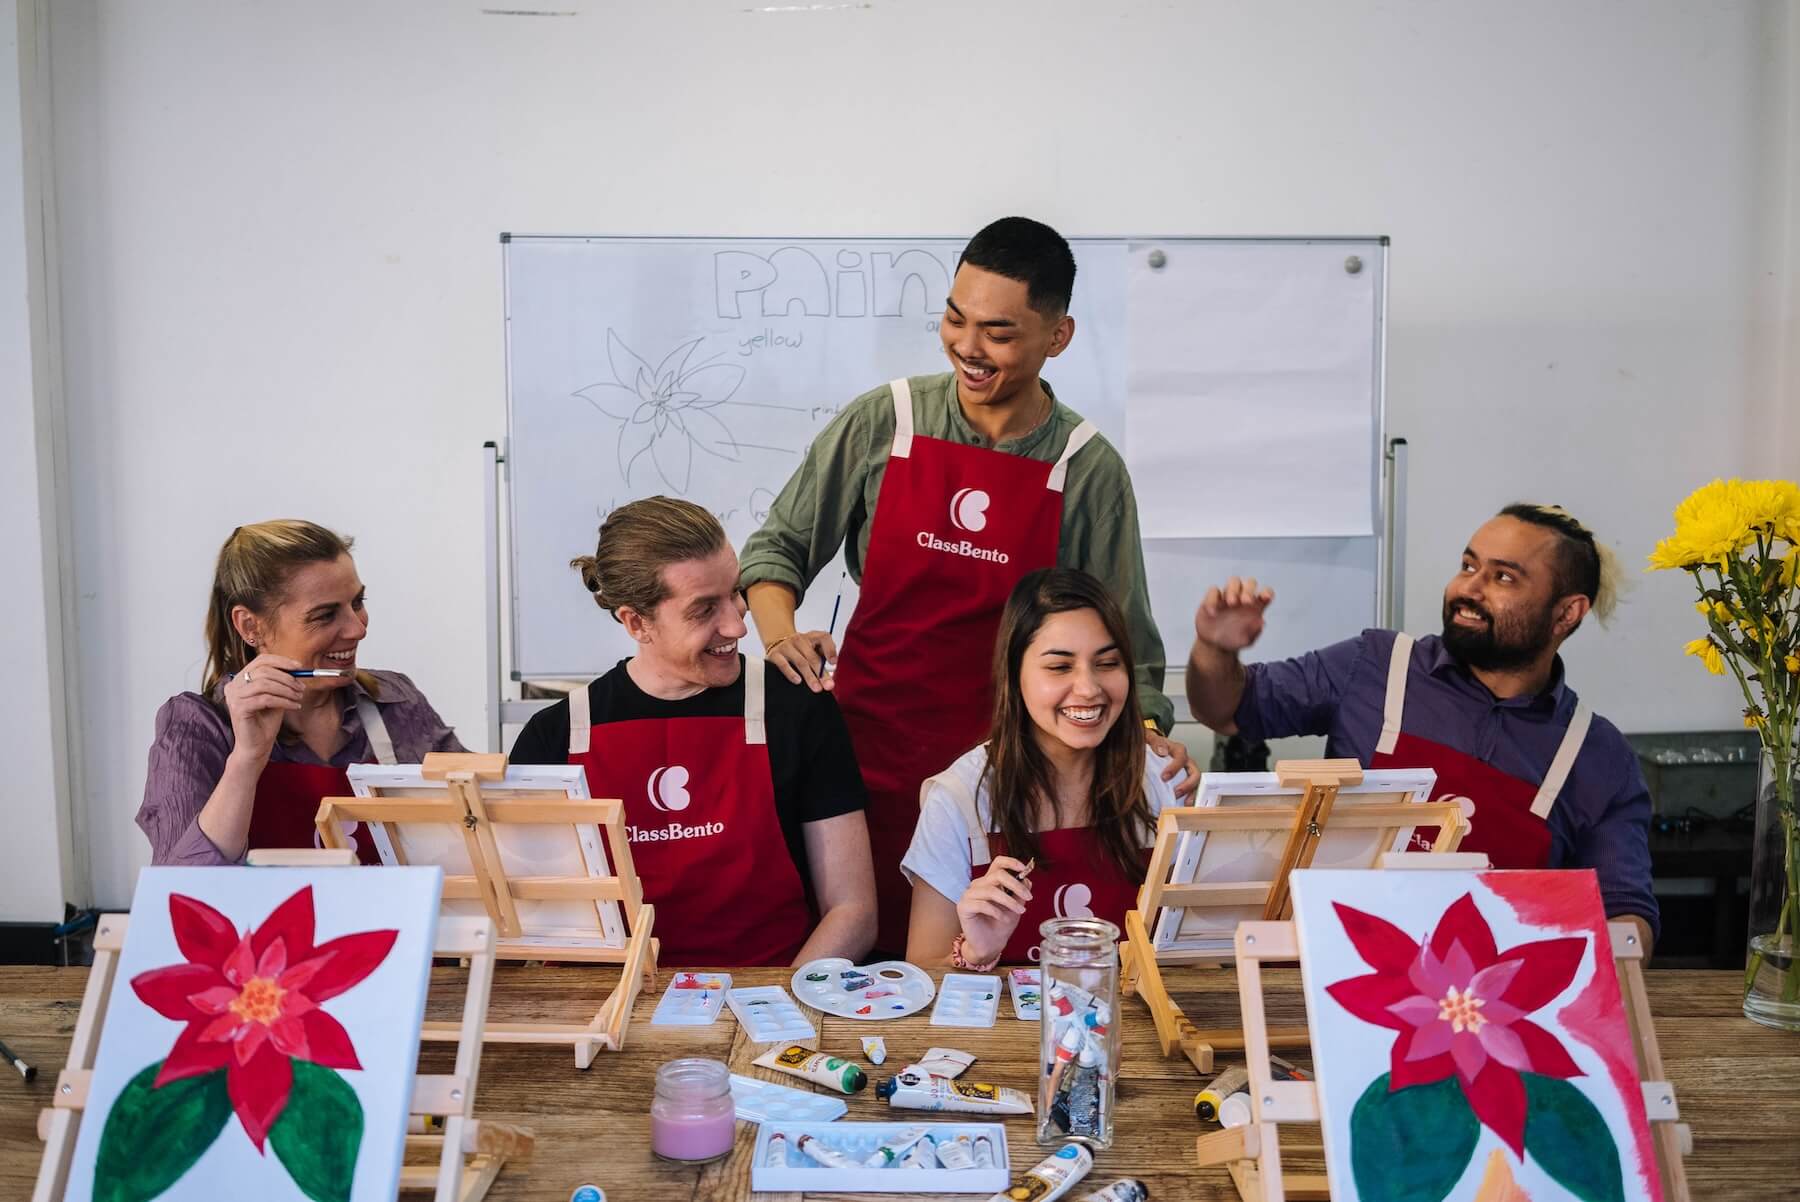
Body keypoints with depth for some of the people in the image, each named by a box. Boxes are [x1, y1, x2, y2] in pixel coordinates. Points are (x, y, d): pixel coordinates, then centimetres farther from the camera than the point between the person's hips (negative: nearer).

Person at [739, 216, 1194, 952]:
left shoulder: (1089, 470, 0)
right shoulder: (882, 423, 1)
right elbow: (777, 546, 8)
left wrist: (1146, 734, -12)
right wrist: (780, 636, -9)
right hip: (866, 757, 1)